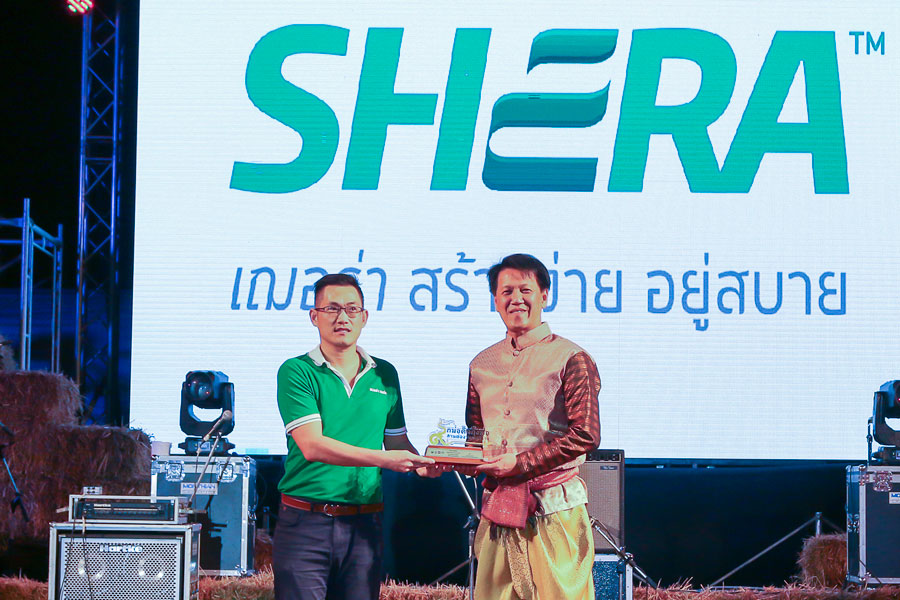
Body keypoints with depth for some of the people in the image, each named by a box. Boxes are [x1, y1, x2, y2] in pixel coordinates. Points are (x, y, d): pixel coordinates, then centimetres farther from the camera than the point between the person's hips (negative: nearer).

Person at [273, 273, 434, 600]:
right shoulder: (297, 372, -3)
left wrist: (420, 462, -5)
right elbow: (312, 446, -15)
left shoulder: (384, 374, 12)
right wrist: (383, 459, -24)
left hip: (364, 525, 4)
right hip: (306, 522, -4)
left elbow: (397, 441, 19)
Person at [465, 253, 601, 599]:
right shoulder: (482, 364, 16)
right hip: (497, 506, 5)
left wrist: (521, 463, -14)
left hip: (553, 507, -5)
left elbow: (586, 435, -11)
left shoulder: (570, 359, -3)